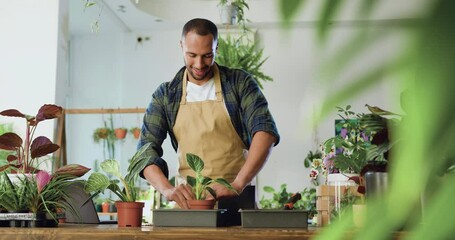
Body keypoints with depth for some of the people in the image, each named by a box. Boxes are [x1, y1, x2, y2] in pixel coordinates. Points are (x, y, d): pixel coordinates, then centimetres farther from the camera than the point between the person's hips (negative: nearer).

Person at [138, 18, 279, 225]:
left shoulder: (240, 83, 4)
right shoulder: (165, 95, 9)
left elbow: (266, 131, -8)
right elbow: (147, 148, 4)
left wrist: (238, 184, -21)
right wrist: (167, 189, -16)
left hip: (237, 199, -1)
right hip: (188, 199, 2)